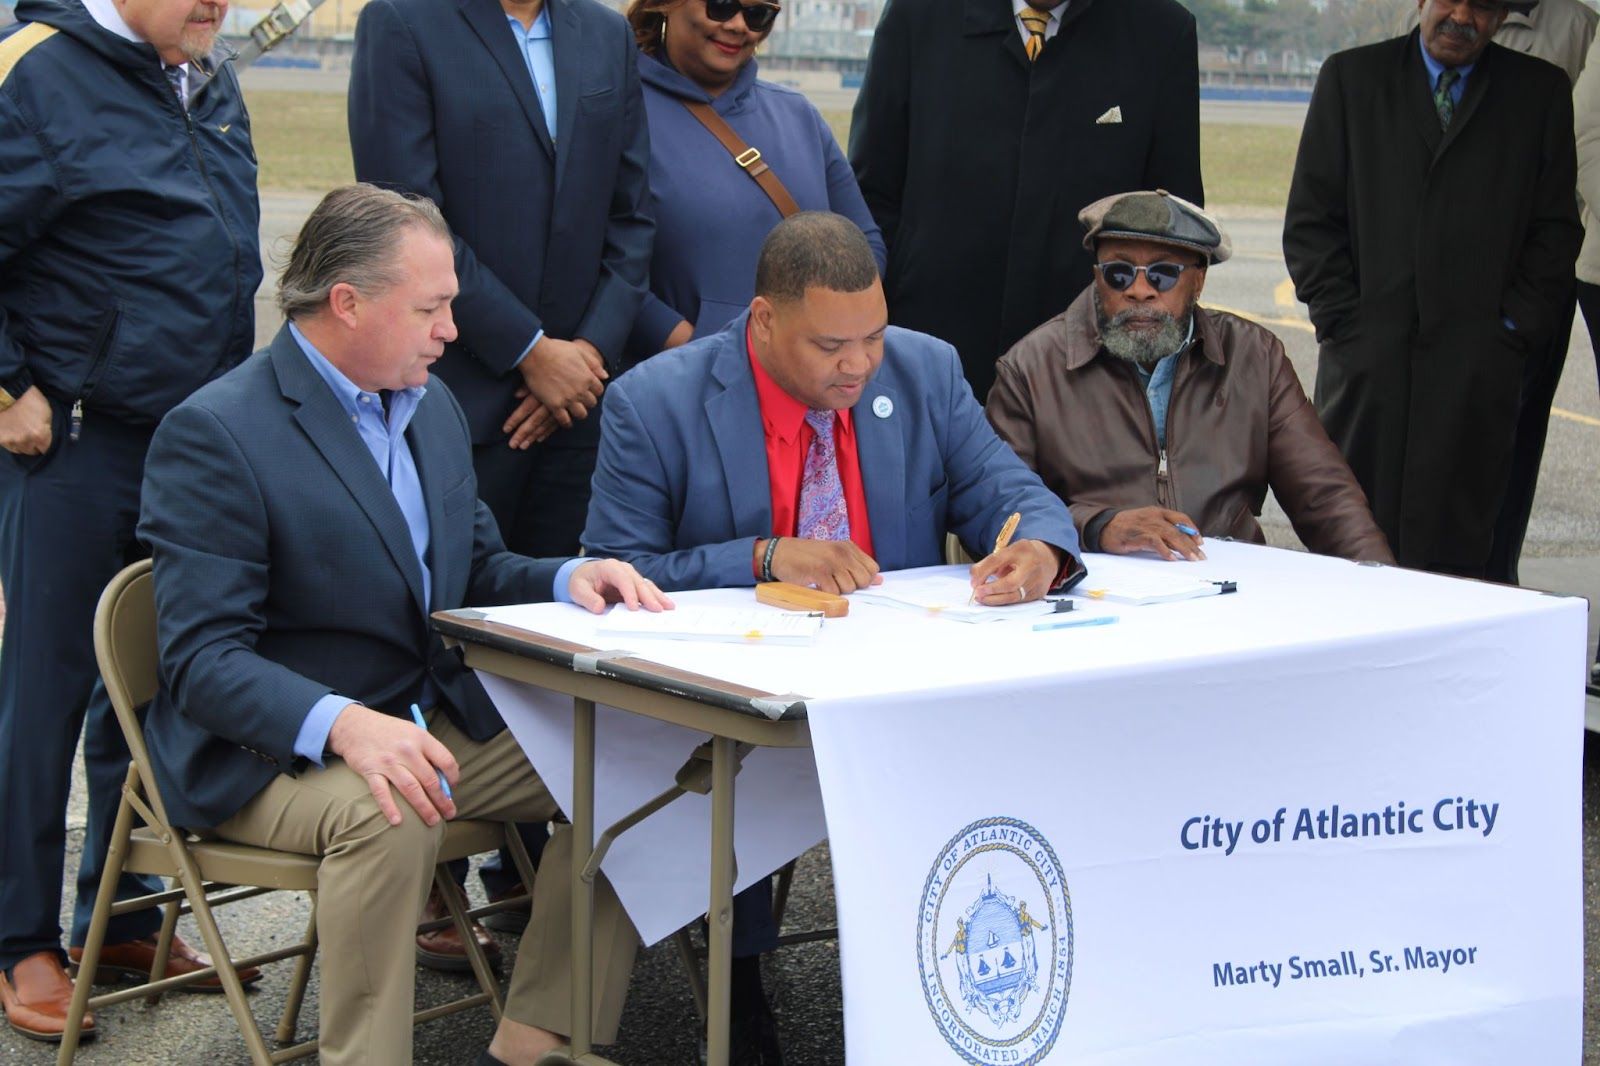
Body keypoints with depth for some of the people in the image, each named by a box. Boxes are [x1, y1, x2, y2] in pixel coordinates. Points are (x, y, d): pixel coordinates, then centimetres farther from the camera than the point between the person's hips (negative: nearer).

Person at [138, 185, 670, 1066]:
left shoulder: (431, 406, 11)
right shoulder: (212, 433, -15)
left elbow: (473, 570, 20)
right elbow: (203, 660, -20)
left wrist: (568, 578, -4)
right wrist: (344, 726, -39)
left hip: (434, 724, 8)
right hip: (268, 753, -8)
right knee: (389, 815, -37)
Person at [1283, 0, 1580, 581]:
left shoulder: (1541, 91, 10)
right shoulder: (1350, 77, 10)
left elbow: (1556, 229, 9)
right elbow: (1309, 219, 8)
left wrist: (1514, 332, -2)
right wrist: (1343, 321, -2)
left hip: (1479, 362, 0)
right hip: (1367, 354, 0)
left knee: (1459, 550, -5)